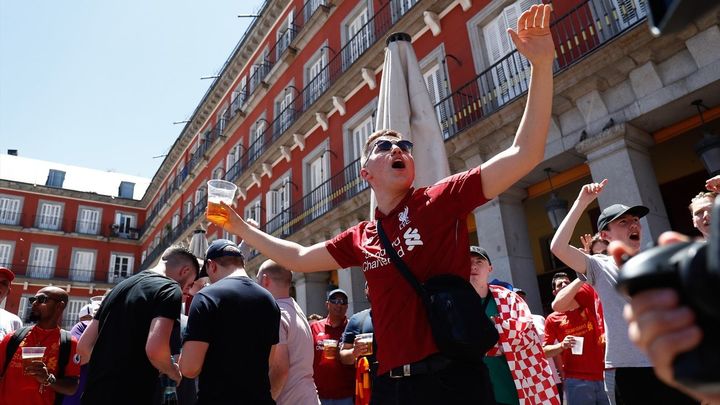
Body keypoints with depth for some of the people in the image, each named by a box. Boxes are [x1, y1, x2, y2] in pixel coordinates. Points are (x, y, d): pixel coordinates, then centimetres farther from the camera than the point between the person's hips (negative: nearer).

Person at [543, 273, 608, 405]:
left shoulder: (586, 302, 7)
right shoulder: (553, 319, 2)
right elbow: (544, 351, 3)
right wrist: (562, 345, -12)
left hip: (603, 376, 2)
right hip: (577, 381, -2)